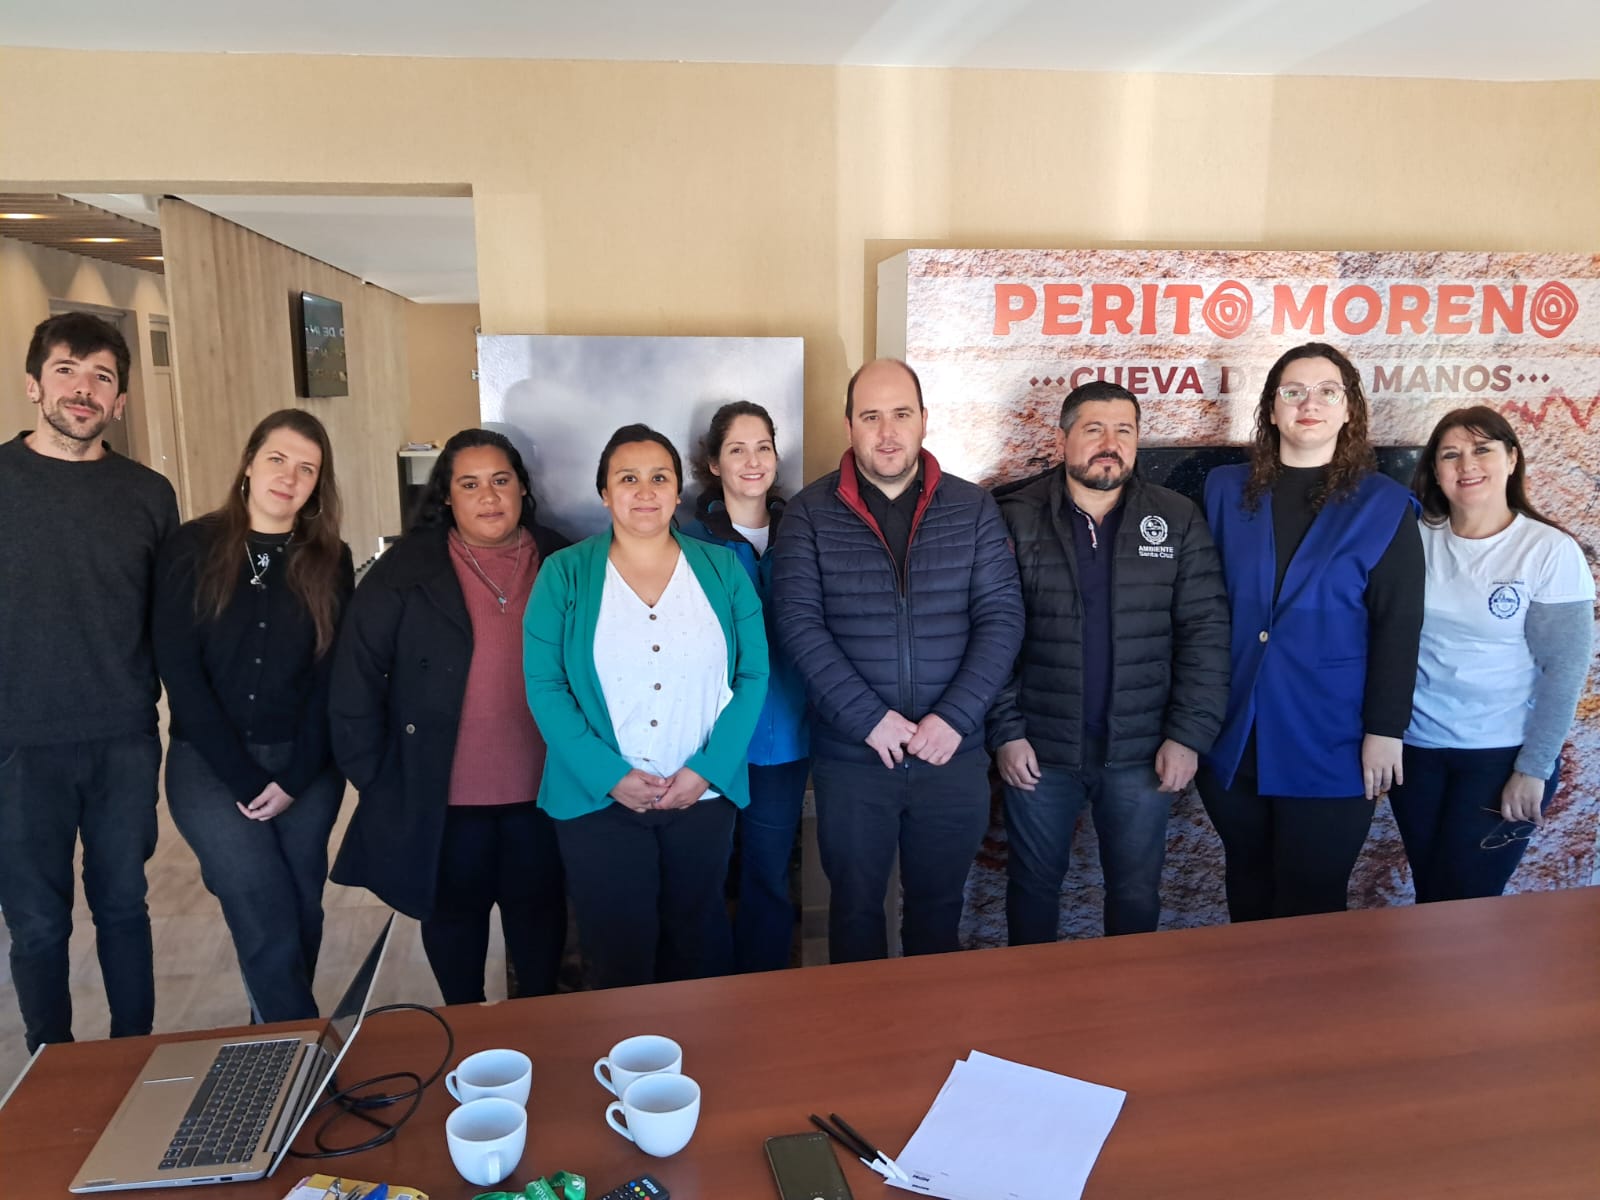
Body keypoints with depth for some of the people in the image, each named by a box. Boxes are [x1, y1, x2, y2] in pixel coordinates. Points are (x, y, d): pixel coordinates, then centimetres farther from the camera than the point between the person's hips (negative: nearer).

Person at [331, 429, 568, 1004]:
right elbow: (356, 681, -8)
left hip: (541, 789, 2)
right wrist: (374, 777, -8)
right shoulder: (405, 571, -7)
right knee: (454, 912, 16)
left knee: (539, 908, 16)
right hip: (443, 795, -1)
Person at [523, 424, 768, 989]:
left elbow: (752, 675, 0)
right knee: (619, 954, 7)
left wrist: (707, 770, -10)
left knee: (699, 943, 16)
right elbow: (545, 686, -5)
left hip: (705, 795, 2)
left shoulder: (722, 569, 3)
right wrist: (609, 775, -14)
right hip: (599, 799, -1)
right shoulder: (564, 574, -1)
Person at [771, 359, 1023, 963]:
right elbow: (799, 624, -10)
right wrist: (869, 718, -17)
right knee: (855, 906, 14)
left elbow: (1001, 617, -3)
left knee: (939, 904, 17)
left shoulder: (973, 507, 2)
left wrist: (954, 717, -13)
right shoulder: (810, 514, -3)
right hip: (850, 759, -1)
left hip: (954, 754, 1)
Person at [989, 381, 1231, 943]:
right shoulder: (1016, 518, -4)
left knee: (1137, 891, 14)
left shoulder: (1178, 520, 1)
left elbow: (1205, 632, -2)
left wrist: (1189, 734, -8)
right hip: (1039, 748, -1)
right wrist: (1005, 731, -10)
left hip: (1142, 751, 1)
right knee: (1033, 882, 15)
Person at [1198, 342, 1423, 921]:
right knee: (1248, 893, 17)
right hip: (1233, 736, 3)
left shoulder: (1384, 506, -2)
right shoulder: (1225, 489, 4)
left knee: (1310, 904, 7)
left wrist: (1385, 729, -9)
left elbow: (1398, 629, -4)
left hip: (1329, 742, -2)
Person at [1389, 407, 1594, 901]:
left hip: (1504, 754, -3)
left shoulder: (1550, 551, -9)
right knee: (1428, 896, 14)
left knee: (1465, 903, 3)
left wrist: (1534, 768, -12)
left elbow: (1565, 668, -10)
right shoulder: (1415, 540, -1)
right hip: (1415, 748, 3)